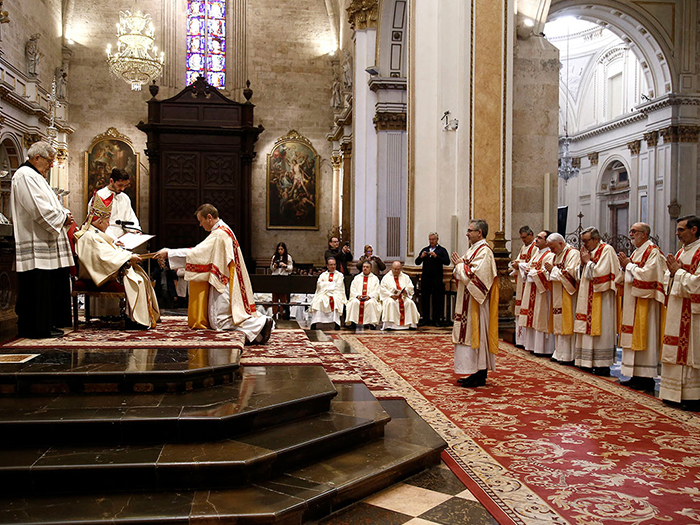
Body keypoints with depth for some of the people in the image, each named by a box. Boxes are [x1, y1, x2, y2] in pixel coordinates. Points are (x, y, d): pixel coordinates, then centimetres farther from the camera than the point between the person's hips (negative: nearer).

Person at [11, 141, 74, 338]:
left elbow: (48, 205, 23)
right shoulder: (25, 176, -12)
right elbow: (40, 209, -21)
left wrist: (64, 215, 5)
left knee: (50, 284, 13)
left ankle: (47, 324, 19)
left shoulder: (34, 176, 22)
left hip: (45, 243, 11)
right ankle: (37, 327, 0)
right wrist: (63, 217, -9)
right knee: (38, 285, -6)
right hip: (35, 245, -11)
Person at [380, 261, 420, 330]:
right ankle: (389, 324, -38)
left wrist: (406, 291, -13)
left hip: (404, 297, 2)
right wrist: (391, 295, -16)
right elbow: (382, 289, -1)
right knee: (390, 303, -36)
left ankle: (411, 324, -26)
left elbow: (410, 288, 10)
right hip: (390, 297, -2)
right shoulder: (386, 277, 11)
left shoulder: (405, 277, 20)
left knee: (410, 302, -28)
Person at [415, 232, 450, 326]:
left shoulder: (442, 250, 4)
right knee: (424, 299, 5)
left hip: (437, 279, -4)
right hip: (425, 278, 4)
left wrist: (436, 256, -20)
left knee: (437, 300, -1)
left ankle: (436, 320, 5)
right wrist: (421, 257, -10)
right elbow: (417, 262, 10)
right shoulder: (425, 250, 15)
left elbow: (447, 262, -11)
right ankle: (426, 319, 13)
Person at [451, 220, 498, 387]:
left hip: (477, 303, -10)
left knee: (476, 334, -5)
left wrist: (460, 264, -10)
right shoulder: (473, 249, 15)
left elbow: (474, 275, -24)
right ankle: (473, 373, 17)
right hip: (467, 302, 10)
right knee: (469, 335, 11)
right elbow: (464, 274, 19)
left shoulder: (484, 251, -15)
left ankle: (480, 375, 2)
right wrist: (458, 264, 0)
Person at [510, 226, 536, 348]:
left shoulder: (535, 248, -10)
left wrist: (519, 265, -12)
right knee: (520, 312, 9)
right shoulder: (524, 248, 20)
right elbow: (519, 261, 22)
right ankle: (520, 340, 14)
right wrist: (515, 263, 1)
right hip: (521, 284, 9)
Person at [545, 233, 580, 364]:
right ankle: (559, 353, 15)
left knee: (566, 323, -8)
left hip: (568, 295, -9)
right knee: (559, 324, 9)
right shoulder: (557, 255, 18)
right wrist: (549, 270, 0)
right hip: (558, 296, 9)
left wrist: (553, 269, -14)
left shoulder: (573, 253, -11)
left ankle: (568, 356, -5)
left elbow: (570, 273, -20)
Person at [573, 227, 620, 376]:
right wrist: (583, 262, 1)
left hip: (601, 298, -8)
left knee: (600, 329, -6)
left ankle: (603, 365, -2)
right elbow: (581, 275, 17)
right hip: (588, 297, 8)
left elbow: (599, 272, -19)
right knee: (588, 329, 7)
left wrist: (588, 261, -8)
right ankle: (588, 363, 12)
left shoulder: (607, 250, -8)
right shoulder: (589, 252, 15)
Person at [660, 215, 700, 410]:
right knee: (677, 350, 11)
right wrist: (672, 272, -2)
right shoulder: (680, 252, 15)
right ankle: (676, 393, 18)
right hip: (676, 309, 9)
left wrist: (678, 270, -10)